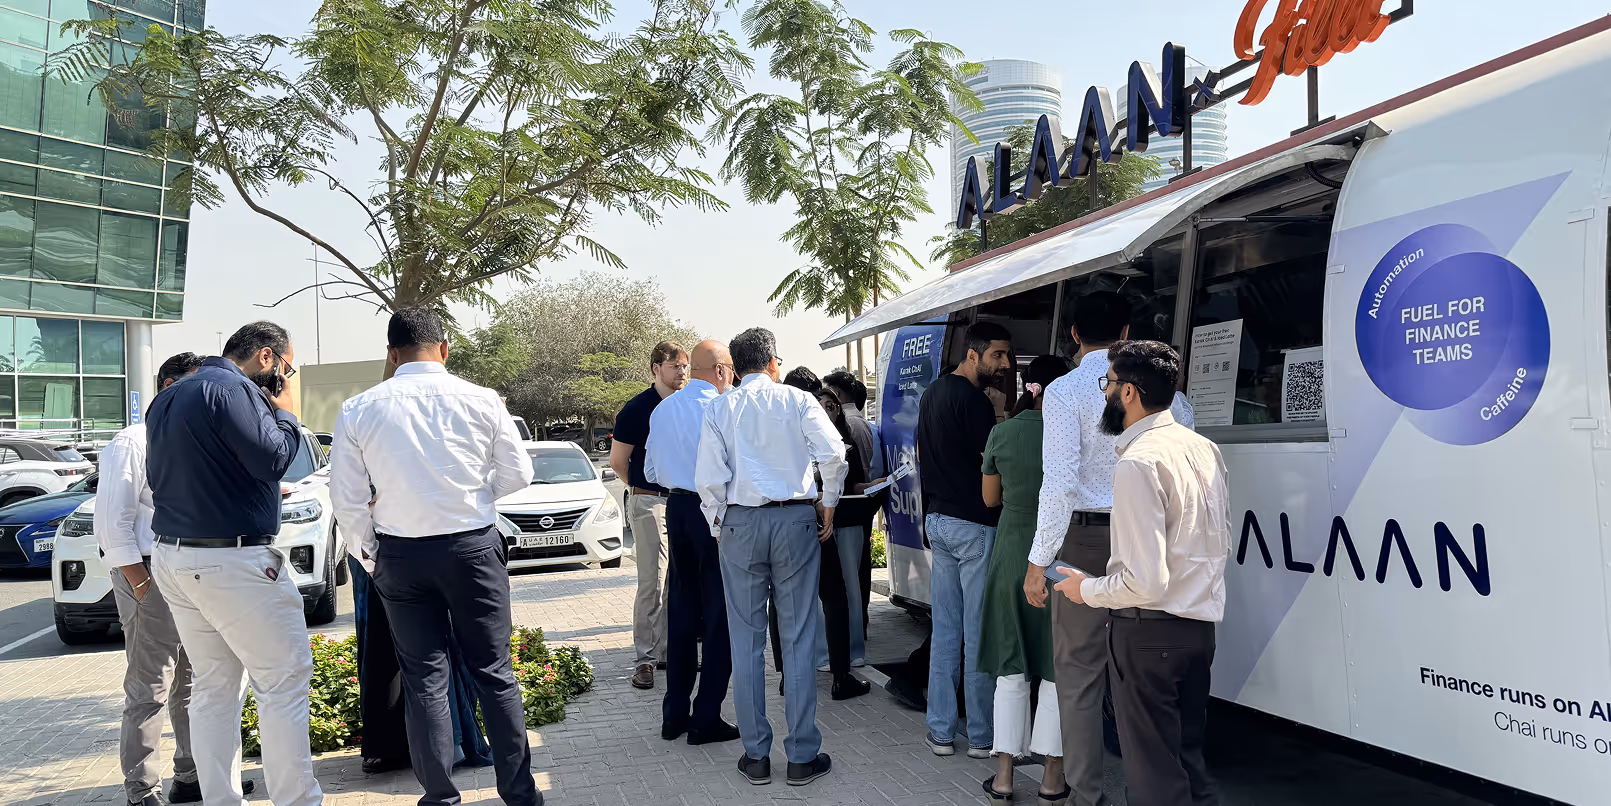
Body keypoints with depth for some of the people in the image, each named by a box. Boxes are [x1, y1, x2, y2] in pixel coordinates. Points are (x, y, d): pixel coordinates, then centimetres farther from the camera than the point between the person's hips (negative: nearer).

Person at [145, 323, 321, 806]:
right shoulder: (232, 389, -13)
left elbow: (155, 475, 20)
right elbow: (272, 458, -19)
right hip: (230, 562, -9)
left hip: (172, 558, 9)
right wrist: (285, 413, -2)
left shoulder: (167, 399, 17)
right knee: (285, 679, -3)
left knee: (213, 688, 12)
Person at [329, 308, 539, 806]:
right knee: (494, 672, 9)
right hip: (474, 546, -1)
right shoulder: (480, 400, -6)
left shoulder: (358, 410, -3)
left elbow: (347, 499, 0)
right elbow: (518, 474, 1)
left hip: (400, 555, 1)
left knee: (424, 678, 10)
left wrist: (368, 551, 15)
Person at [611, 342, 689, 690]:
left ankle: (668, 650, 21)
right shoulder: (637, 409, -7)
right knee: (652, 583, -5)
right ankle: (645, 658, 3)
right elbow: (617, 461, 0)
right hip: (649, 503, -5)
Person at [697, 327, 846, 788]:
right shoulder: (798, 401, 1)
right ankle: (802, 757, 10)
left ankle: (756, 756, 14)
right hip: (795, 519, -1)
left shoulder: (719, 409, 4)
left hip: (739, 524, 1)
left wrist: (718, 527, 8)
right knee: (798, 640, 5)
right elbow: (833, 455, -10)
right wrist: (829, 507, 2)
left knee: (746, 641, 8)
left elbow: (709, 478, -4)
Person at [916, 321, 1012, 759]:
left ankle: (941, 731, 19)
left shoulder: (932, 394, 13)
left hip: (937, 520, 9)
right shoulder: (973, 400, -16)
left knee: (945, 631, 13)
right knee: (981, 635, 2)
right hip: (974, 525, -9)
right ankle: (982, 736, 11)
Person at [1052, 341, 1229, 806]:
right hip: (1200, 626, 9)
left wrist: (1088, 590, -9)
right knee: (1189, 762, 20)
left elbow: (1146, 581, -25)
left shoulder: (1138, 463, -22)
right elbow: (1221, 545, 16)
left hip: (1149, 631, -9)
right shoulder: (1205, 448, 7)